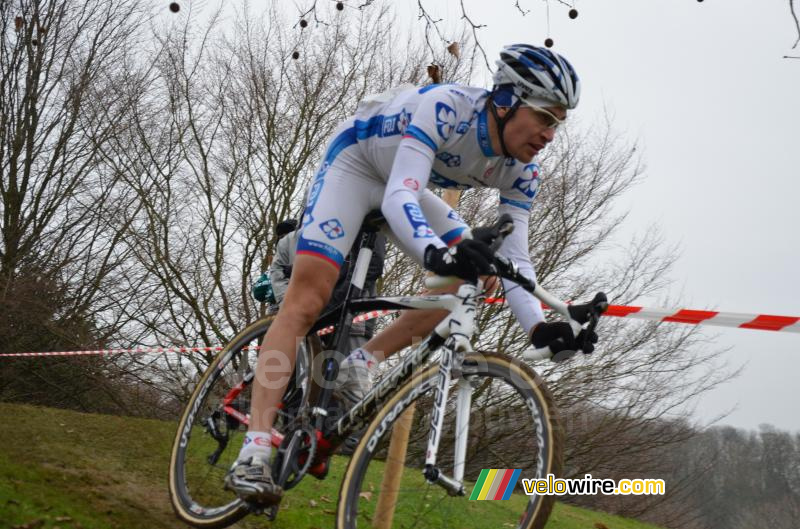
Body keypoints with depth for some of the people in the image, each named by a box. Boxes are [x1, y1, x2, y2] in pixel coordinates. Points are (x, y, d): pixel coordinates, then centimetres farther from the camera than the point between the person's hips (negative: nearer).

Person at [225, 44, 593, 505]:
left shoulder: (520, 171, -15)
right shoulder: (446, 107, -34)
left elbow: (513, 258, -16)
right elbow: (398, 197, -43)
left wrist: (538, 327, -32)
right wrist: (437, 253, -62)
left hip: (406, 186, 7)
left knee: (468, 275, -13)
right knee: (307, 300, -19)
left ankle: (358, 366, -6)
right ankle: (253, 454, -23)